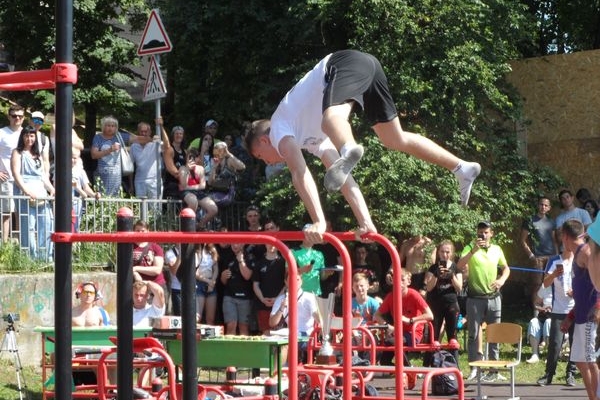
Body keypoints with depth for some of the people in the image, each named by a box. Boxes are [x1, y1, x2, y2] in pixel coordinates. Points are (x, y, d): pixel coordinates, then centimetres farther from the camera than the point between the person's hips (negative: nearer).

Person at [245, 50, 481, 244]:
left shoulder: (278, 130, 10)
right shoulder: (311, 138, 32)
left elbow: (300, 175, -5)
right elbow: (344, 177, 29)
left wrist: (318, 222, -12)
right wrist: (365, 222, 22)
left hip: (345, 63, -9)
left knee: (331, 120, -36)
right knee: (394, 140, 23)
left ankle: (349, 152, -72)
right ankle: (462, 168, 28)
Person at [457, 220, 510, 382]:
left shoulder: (497, 249, 8)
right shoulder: (470, 248, -3)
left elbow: (506, 268, 20)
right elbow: (460, 266, -19)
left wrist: (502, 280, 0)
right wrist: (474, 250, -28)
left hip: (493, 297, 3)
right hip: (475, 298, -3)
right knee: (474, 334, 0)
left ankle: (494, 370, 12)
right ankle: (474, 368, 5)